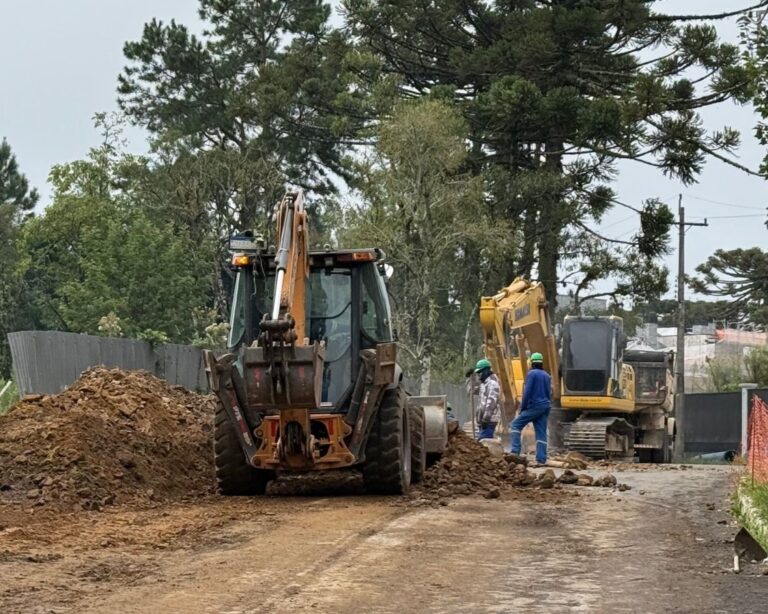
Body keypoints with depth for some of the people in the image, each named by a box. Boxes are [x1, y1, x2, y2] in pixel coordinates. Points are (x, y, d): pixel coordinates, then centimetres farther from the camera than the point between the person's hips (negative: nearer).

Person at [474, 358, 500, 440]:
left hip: (489, 420, -11)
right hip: (483, 419, 11)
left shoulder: (492, 383, -13)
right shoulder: (484, 383, 20)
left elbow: (491, 402, -21)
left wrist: (485, 419, -24)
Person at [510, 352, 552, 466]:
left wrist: (522, 408, -5)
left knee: (516, 424, 2)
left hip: (535, 405, -7)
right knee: (541, 433, 4)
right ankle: (541, 459, -1)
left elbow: (527, 392, -13)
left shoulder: (532, 374, -8)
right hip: (545, 406, 7)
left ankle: (515, 450, -11)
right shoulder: (547, 376, 14)